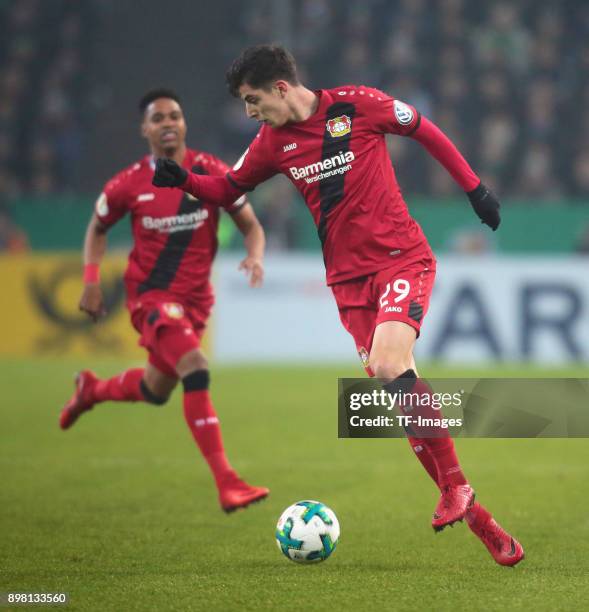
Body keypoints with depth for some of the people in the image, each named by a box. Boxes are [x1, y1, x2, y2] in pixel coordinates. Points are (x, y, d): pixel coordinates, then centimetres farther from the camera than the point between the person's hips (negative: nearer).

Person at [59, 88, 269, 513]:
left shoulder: (213, 173, -7)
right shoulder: (128, 185, -8)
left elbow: (250, 225, 1)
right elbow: (98, 228, 11)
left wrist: (255, 256, -21)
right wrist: (91, 280, -2)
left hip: (195, 298, 4)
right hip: (150, 293, -4)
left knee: (156, 390, 17)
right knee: (195, 368, -27)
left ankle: (92, 390, 51)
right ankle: (227, 483, -29)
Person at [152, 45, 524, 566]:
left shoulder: (357, 106, -8)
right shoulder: (273, 143, 5)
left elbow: (427, 132, 4)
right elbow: (227, 190, 17)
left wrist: (473, 187, 4)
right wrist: (183, 180, -2)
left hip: (402, 257, -5)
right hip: (349, 276, 5)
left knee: (389, 365, -27)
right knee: (397, 390, -2)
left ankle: (454, 485, -13)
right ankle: (473, 515, 6)